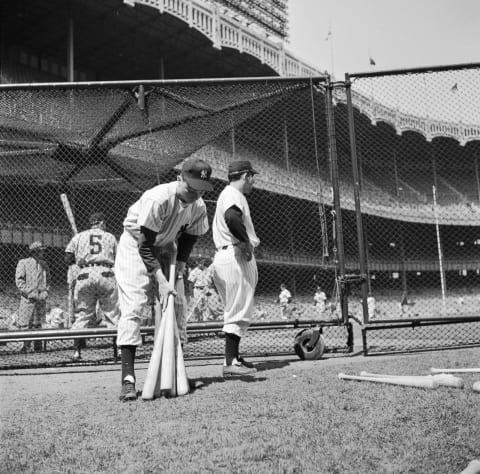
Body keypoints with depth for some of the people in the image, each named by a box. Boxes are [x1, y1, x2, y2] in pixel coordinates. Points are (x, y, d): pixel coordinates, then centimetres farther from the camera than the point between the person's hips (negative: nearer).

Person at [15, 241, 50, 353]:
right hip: (28, 298, -4)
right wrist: (30, 293, -13)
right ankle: (25, 345, 0)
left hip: (41, 298, 4)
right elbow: (19, 280, -5)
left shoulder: (44, 264, 14)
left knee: (37, 323, 8)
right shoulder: (23, 263, 0)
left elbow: (48, 280, 19)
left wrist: (45, 291, 2)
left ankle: (38, 346, 12)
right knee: (25, 323, -6)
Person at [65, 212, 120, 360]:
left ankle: (77, 351, 5)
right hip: (106, 275, -1)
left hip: (85, 276, 1)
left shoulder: (79, 236, 17)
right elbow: (117, 260, 9)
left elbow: (68, 259, 10)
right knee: (115, 312, 2)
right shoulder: (110, 237, 16)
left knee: (82, 314, 7)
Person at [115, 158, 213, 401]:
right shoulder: (158, 199, -33)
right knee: (132, 307, -17)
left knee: (178, 307, 1)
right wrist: (161, 280, -34)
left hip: (165, 248, 6)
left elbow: (186, 244, -4)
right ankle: (128, 378, -18)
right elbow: (144, 246, -30)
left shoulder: (198, 208, -14)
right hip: (135, 245, -6)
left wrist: (179, 277, -14)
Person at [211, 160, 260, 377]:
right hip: (236, 256, -11)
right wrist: (245, 241, -22)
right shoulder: (233, 194, -10)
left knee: (236, 310, 16)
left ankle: (234, 357, 23)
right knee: (239, 311, -9)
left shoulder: (226, 194, 24)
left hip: (224, 255, 11)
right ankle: (231, 362, -8)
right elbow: (231, 217, -31)